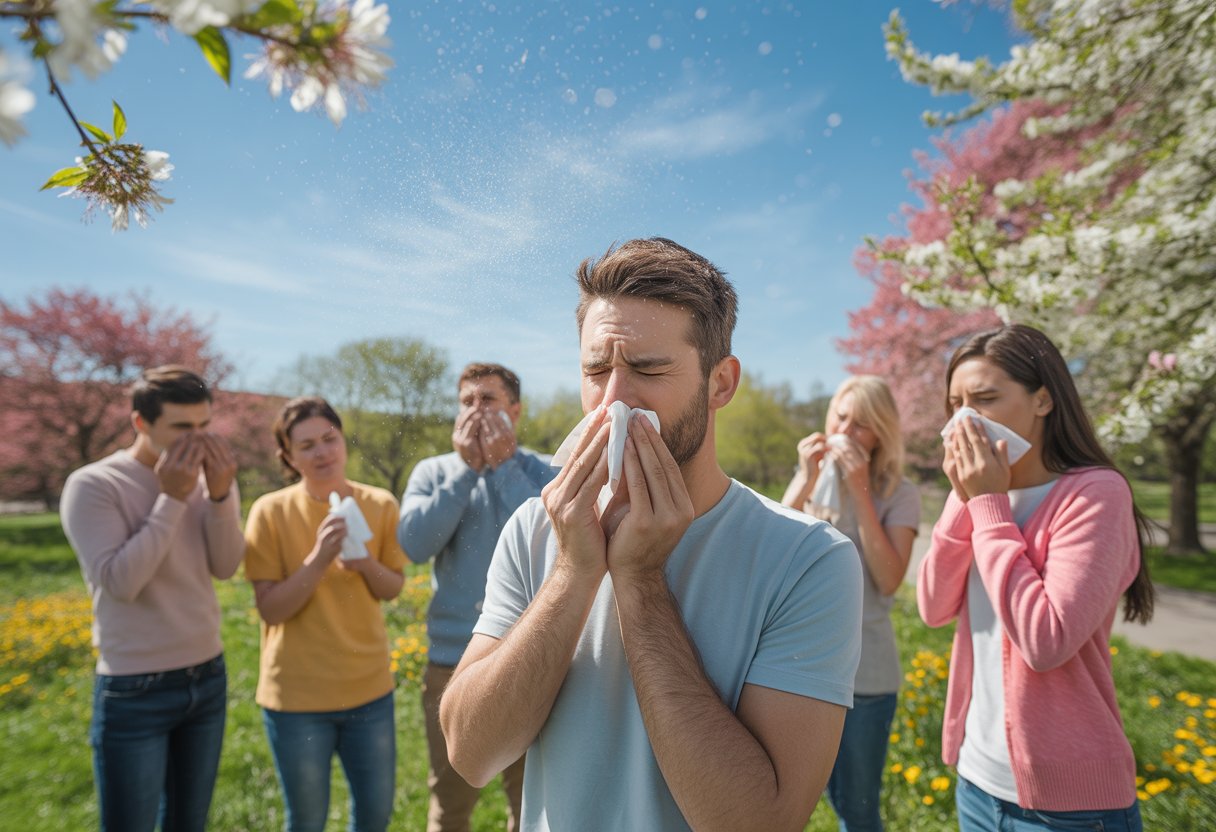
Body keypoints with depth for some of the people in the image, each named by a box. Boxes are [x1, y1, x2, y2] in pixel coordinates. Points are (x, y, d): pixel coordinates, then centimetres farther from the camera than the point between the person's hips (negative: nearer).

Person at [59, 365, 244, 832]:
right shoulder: (92, 486, -13)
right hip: (134, 691, -4)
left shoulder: (210, 480, 0)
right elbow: (120, 583, -21)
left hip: (208, 678, 4)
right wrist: (171, 499, -23)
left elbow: (225, 568, -7)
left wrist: (220, 496, -19)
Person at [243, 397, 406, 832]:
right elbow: (270, 610, -13)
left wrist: (366, 564, -20)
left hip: (369, 687, 2)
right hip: (297, 695, -2)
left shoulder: (380, 505, -6)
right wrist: (318, 558, -28)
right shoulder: (270, 511, -12)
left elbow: (393, 588, 1)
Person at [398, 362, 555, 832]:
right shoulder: (434, 472, 1)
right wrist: (467, 468, -16)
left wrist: (503, 466, -18)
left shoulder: (543, 472, -4)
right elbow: (414, 543, -14)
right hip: (451, 661, 1)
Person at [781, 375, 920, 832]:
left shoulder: (900, 494, -5)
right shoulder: (811, 479, 4)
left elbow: (888, 580, -16)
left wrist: (859, 489, -17)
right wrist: (807, 478, -15)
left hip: (865, 673, -3)